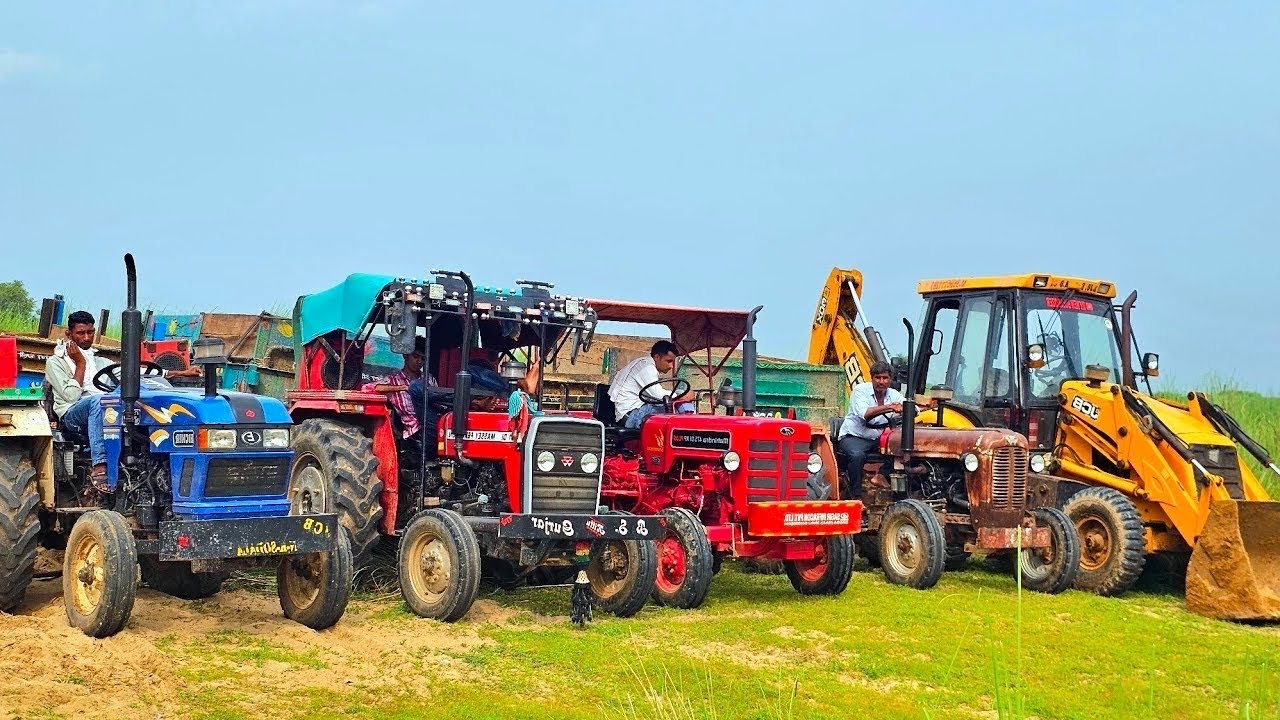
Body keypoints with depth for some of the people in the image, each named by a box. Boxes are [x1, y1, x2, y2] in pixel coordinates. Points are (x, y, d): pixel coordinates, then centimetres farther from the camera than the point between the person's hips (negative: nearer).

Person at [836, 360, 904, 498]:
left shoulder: (894, 395, 6)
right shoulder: (861, 390, -10)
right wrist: (889, 407, -34)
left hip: (878, 439, 5)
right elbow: (864, 413, -28)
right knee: (857, 455, -35)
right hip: (854, 436, -5)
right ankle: (855, 495, -23)